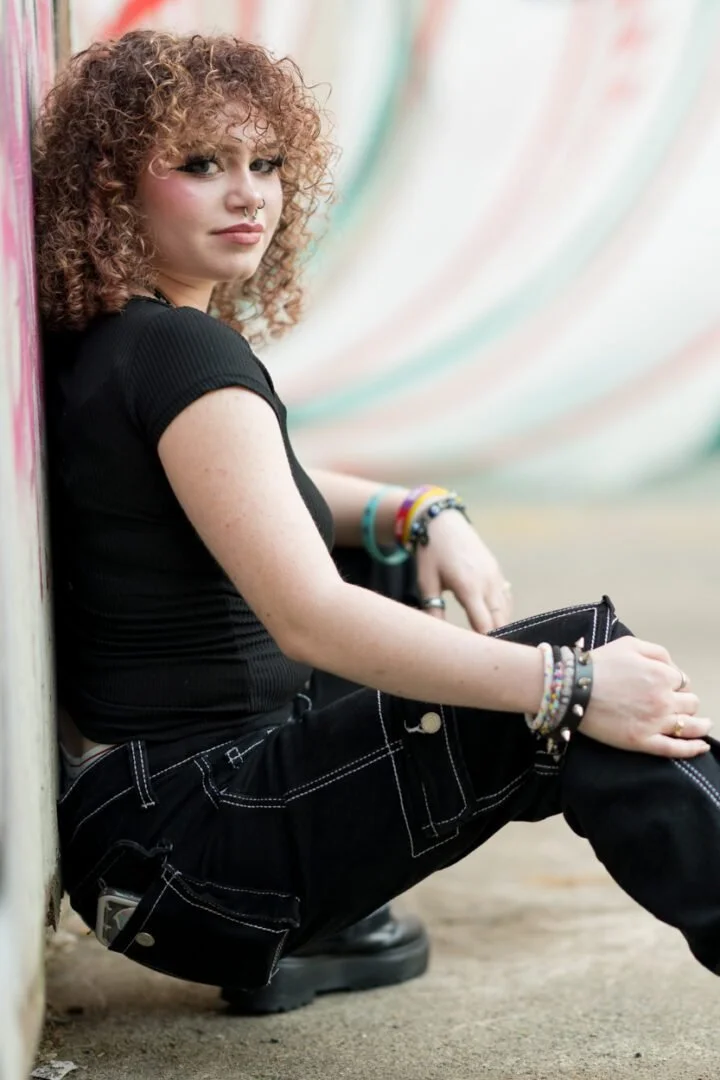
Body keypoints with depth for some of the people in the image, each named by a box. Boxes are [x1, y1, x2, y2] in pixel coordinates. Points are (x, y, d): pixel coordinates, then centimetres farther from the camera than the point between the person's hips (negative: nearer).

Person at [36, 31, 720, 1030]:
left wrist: (423, 516, 4)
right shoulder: (177, 354, -18)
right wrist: (570, 687, -25)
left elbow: (263, 496, 24)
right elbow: (308, 617, -27)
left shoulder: (99, 344, 11)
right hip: (179, 856, -10)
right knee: (585, 644, -18)